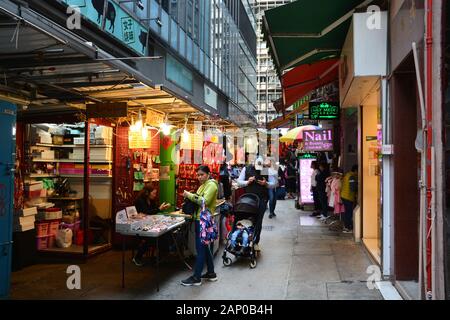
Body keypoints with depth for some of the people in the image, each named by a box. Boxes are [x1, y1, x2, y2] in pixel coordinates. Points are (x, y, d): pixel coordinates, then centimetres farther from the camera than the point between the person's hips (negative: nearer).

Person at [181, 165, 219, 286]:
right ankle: (211, 273, 25)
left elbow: (204, 201, -24)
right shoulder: (204, 185, 18)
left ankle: (196, 278, 0)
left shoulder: (211, 185, -12)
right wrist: (189, 196, 1)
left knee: (200, 248, -5)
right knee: (205, 247, 15)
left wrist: (190, 195, -18)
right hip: (200, 219, 10)